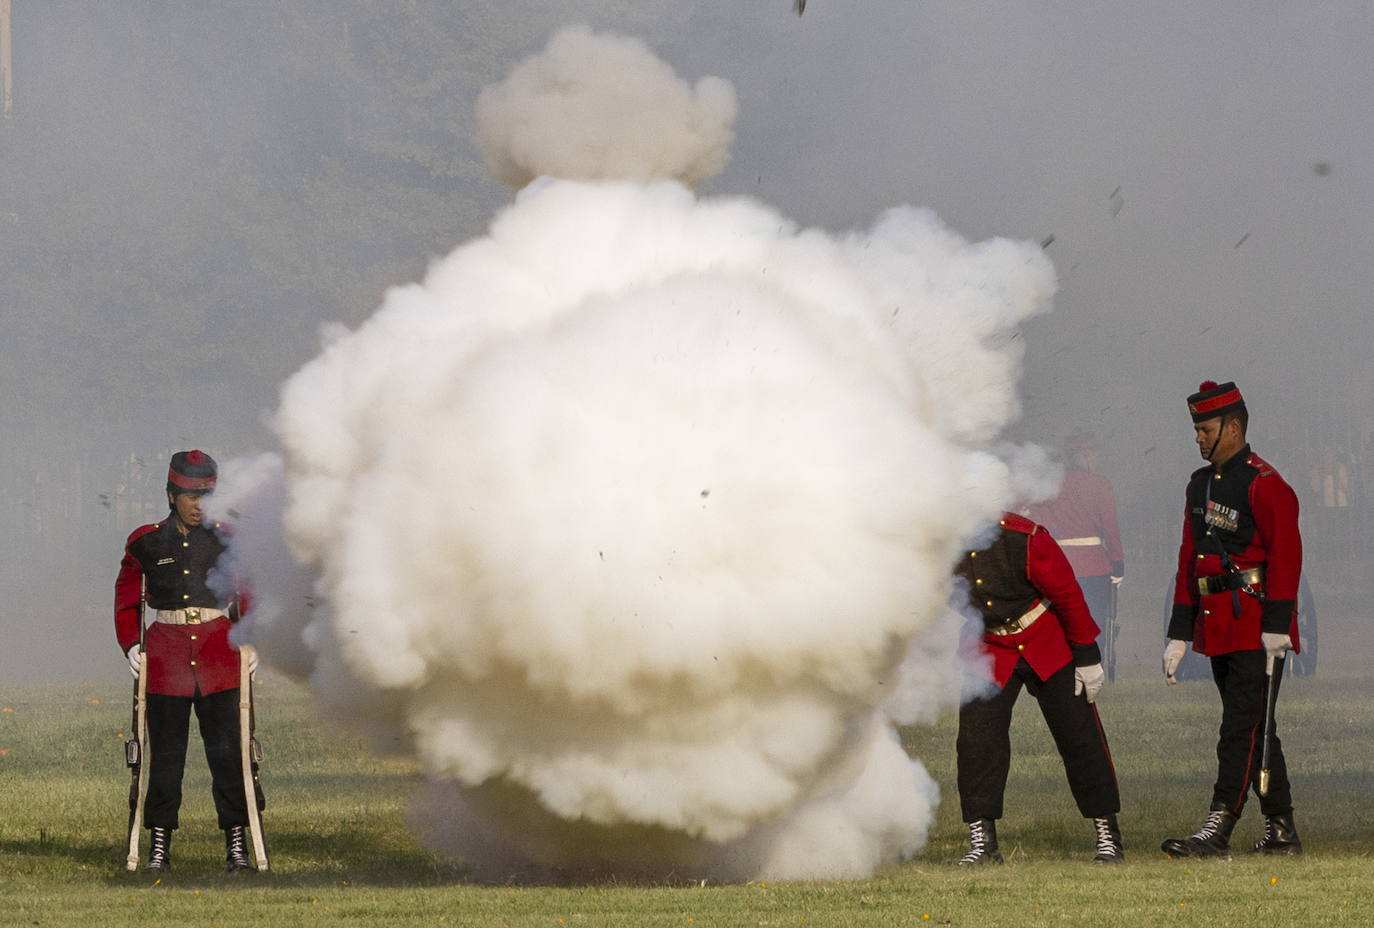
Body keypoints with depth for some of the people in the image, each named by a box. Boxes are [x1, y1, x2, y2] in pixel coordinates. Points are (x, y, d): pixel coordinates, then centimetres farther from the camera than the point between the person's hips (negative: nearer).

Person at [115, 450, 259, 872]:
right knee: (165, 753, 2)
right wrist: (131, 645, 1)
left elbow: (251, 596, 13)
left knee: (227, 751, -3)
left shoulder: (228, 541, 6)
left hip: (220, 656, 0)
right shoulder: (146, 543, 5)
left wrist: (251, 643, 0)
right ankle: (160, 843, 8)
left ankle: (236, 842, 2)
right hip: (165, 658, 0)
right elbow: (126, 599, 13)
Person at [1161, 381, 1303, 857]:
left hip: (1254, 625, -9)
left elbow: (1286, 555, -15)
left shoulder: (1264, 484, -10)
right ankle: (1281, 832, 16)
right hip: (1218, 629, 9)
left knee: (1241, 727, -10)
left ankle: (1217, 830, -15)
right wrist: (1179, 634, 16)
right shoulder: (1201, 484, 16)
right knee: (1254, 729, 11)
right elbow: (1189, 560, 18)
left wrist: (1276, 626, -21)